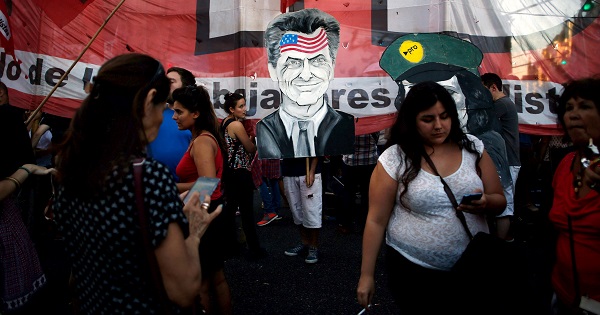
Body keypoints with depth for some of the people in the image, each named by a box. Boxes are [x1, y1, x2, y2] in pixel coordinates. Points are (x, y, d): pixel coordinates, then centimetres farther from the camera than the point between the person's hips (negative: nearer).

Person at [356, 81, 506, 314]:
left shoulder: (473, 147, -2)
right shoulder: (394, 159, -12)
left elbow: (500, 202, 5)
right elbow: (376, 220, -7)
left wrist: (486, 203, -19)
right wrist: (367, 275, -5)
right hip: (413, 270, -3)